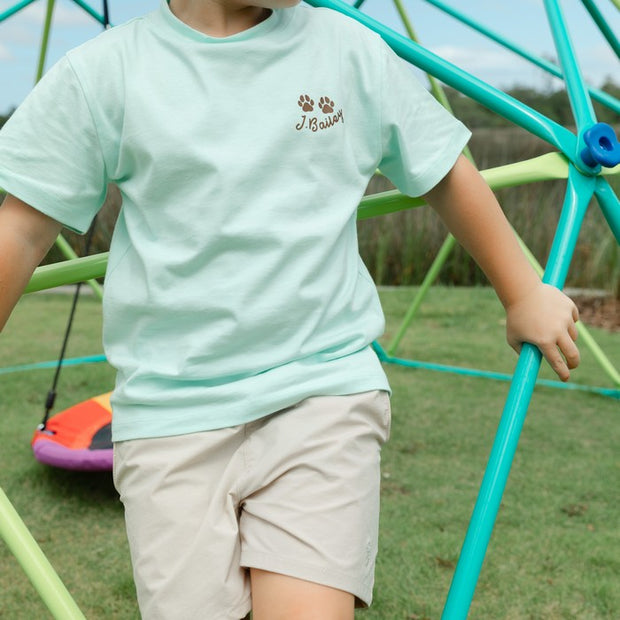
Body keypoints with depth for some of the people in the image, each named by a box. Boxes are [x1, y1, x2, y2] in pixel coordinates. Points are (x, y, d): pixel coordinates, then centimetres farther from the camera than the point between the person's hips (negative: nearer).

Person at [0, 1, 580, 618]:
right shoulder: (101, 74, 0)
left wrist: (523, 293, 24)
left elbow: (447, 176, 17)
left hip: (325, 388, 1)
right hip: (170, 413, 0)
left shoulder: (351, 51, 6)